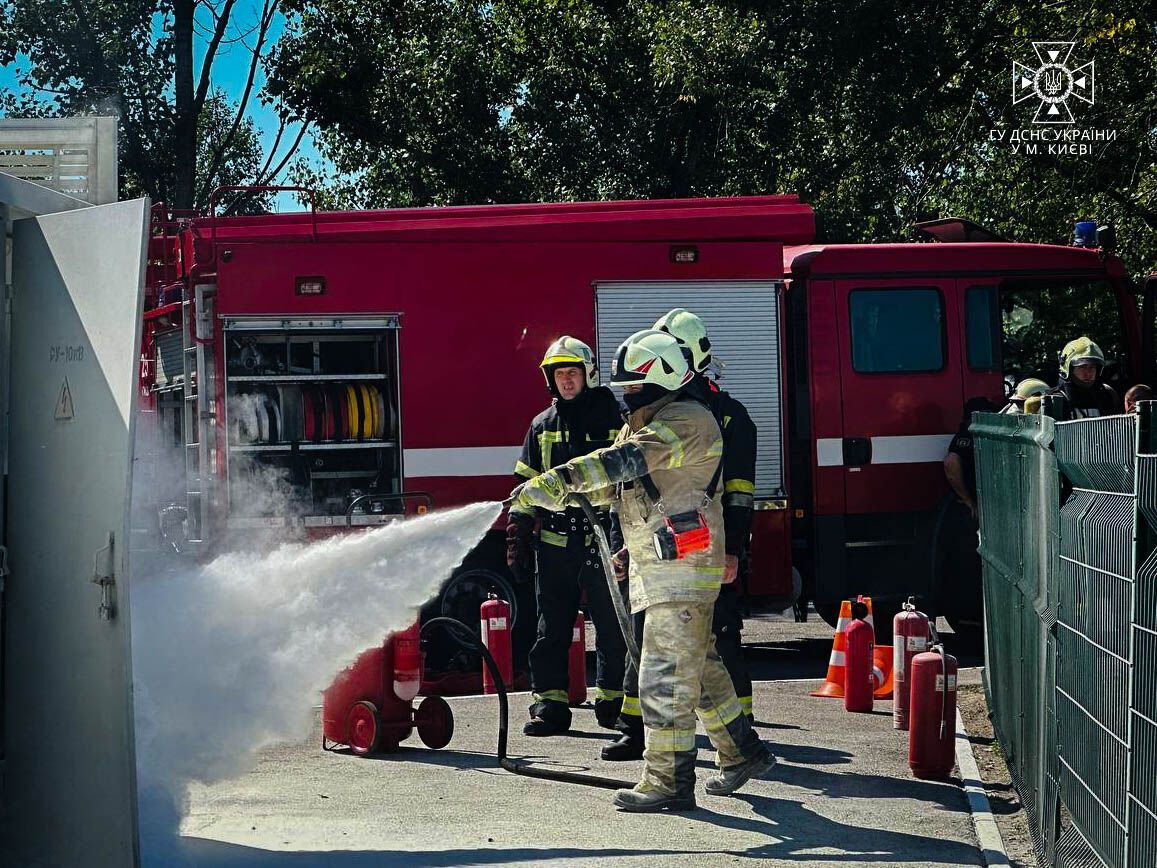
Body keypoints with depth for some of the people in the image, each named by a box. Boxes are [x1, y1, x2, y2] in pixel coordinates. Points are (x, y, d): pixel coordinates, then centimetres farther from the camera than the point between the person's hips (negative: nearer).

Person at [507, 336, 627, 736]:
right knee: (551, 629, 2)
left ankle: (613, 701, 15)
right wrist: (517, 538, 5)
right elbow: (527, 486, 12)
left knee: (612, 628, 4)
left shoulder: (613, 421, 4)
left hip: (604, 542, -2)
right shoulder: (542, 426, 12)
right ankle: (549, 704, 6)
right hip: (555, 547, 2)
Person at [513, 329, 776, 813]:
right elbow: (617, 484, 13)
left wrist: (560, 479, -36)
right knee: (698, 666, 18)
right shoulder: (639, 426, 17)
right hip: (656, 569, 10)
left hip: (683, 569, -10)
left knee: (666, 676, -10)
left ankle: (668, 782, -7)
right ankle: (742, 752, 30)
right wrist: (560, 495, -6)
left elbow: (627, 462, -29)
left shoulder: (687, 420, -15)